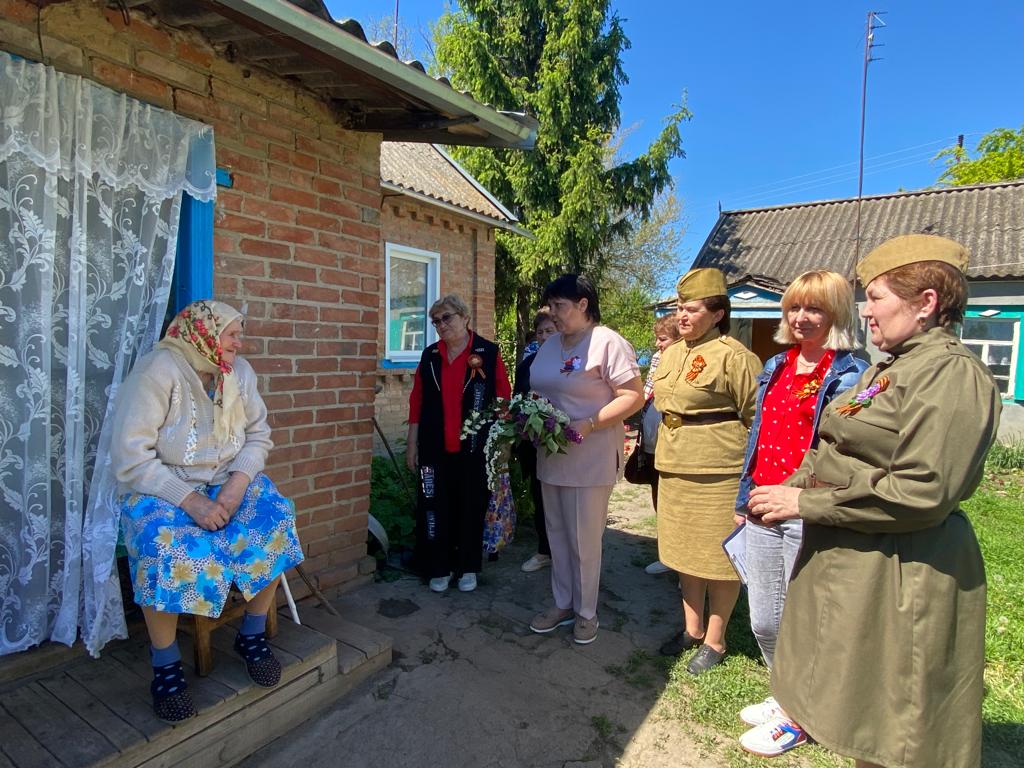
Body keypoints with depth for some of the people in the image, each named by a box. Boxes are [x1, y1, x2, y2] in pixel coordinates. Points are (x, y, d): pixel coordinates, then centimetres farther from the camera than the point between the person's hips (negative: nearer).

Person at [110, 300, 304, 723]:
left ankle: (253, 634, -1)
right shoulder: (157, 371, -17)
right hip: (160, 487, -4)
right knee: (166, 547, -32)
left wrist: (239, 482, -18)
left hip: (226, 481, 4)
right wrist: (189, 500, -27)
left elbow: (258, 435, 0)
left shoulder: (239, 371, -1)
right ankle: (166, 664, -9)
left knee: (275, 519, -20)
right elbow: (131, 458, -20)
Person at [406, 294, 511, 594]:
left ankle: (468, 568, 27)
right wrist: (412, 441, 6)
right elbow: (417, 401, 7)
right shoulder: (430, 355, 7)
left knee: (472, 508, 9)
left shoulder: (488, 353, -3)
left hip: (475, 448, -2)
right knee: (436, 508, 7)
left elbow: (503, 400, -4)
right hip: (435, 448, 3)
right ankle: (440, 568, 24)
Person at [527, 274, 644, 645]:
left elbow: (634, 396, -16)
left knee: (584, 540, 4)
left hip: (590, 459, -7)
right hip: (551, 457, 7)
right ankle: (563, 604, 32)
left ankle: (586, 612, 24)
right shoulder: (550, 345, 12)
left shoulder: (607, 343, -12)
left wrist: (589, 424, -23)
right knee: (557, 534, 15)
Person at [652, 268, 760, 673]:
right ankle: (692, 629, 34)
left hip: (719, 471, -7)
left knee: (719, 558, 6)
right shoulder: (670, 355, 11)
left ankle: (714, 641, 24)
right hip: (674, 468, 8)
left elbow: (757, 418, -11)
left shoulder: (733, 356, -12)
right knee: (685, 551, 17)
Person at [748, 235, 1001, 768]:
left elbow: (922, 493, -25)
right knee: (860, 718, 23)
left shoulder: (951, 374, -18)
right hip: (848, 559, 9)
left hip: (897, 575, -9)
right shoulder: (891, 368, 13)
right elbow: (836, 454, 16)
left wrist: (806, 504, -19)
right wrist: (787, 492, 0)